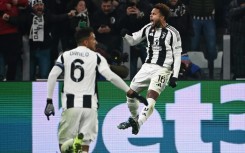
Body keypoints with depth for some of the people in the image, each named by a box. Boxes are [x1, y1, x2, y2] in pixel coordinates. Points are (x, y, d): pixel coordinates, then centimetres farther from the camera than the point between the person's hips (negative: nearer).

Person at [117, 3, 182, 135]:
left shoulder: (172, 33, -9)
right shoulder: (148, 28, 6)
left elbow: (177, 56, -6)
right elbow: (133, 41, 14)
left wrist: (174, 76, -12)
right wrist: (124, 35, -8)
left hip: (162, 69, -6)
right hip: (147, 66, 6)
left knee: (151, 98, -24)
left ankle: (138, 124, -26)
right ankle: (134, 118, 33)